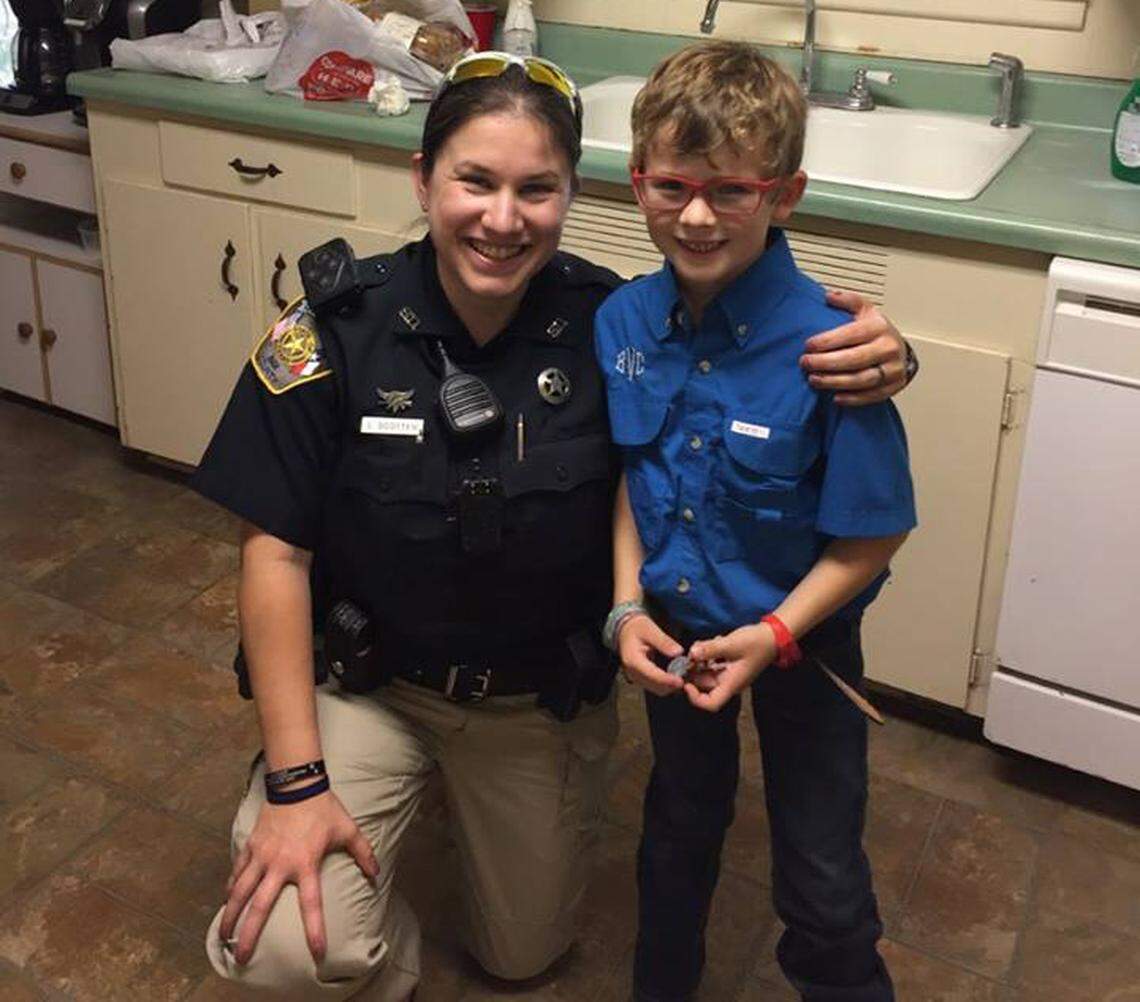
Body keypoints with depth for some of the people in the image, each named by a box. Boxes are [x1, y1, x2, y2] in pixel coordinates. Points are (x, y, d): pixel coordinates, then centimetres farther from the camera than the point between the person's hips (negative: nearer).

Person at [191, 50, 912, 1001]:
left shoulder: (611, 324, -18)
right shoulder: (339, 326, -21)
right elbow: (276, 549, -17)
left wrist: (872, 362, -33)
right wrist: (294, 781, -20)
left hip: (544, 701, 2)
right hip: (366, 682, -1)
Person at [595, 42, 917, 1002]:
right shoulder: (623, 321, -15)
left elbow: (873, 534, -20)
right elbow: (627, 474, 0)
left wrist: (774, 636, -26)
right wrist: (629, 606, -10)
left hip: (801, 643, -4)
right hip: (678, 630, 4)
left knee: (822, 880, 13)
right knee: (681, 824, 28)